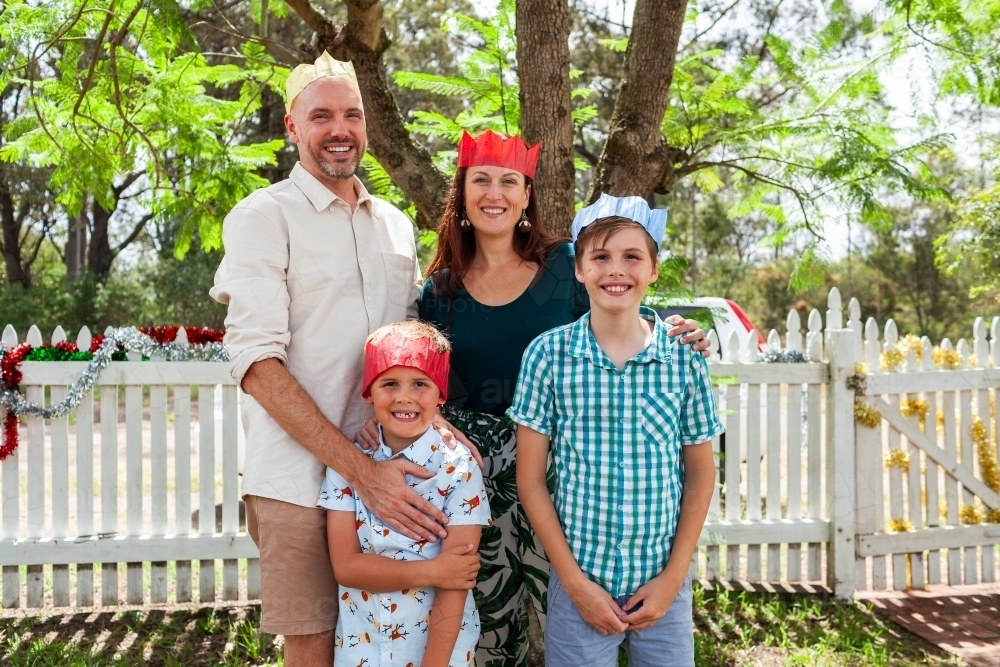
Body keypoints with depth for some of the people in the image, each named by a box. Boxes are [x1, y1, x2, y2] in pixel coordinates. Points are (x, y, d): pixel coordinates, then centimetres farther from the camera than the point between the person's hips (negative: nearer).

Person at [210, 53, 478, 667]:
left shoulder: (396, 224, 12)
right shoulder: (263, 217, -5)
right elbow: (258, 364, -14)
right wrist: (362, 472, -21)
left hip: (390, 473, 5)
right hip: (301, 482, -5)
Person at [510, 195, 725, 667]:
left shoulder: (685, 357, -4)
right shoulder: (547, 355, -7)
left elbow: (700, 475, 3)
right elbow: (530, 479, -4)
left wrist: (672, 578, -3)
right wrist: (575, 580, -7)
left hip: (664, 586, 1)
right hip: (580, 583, -1)